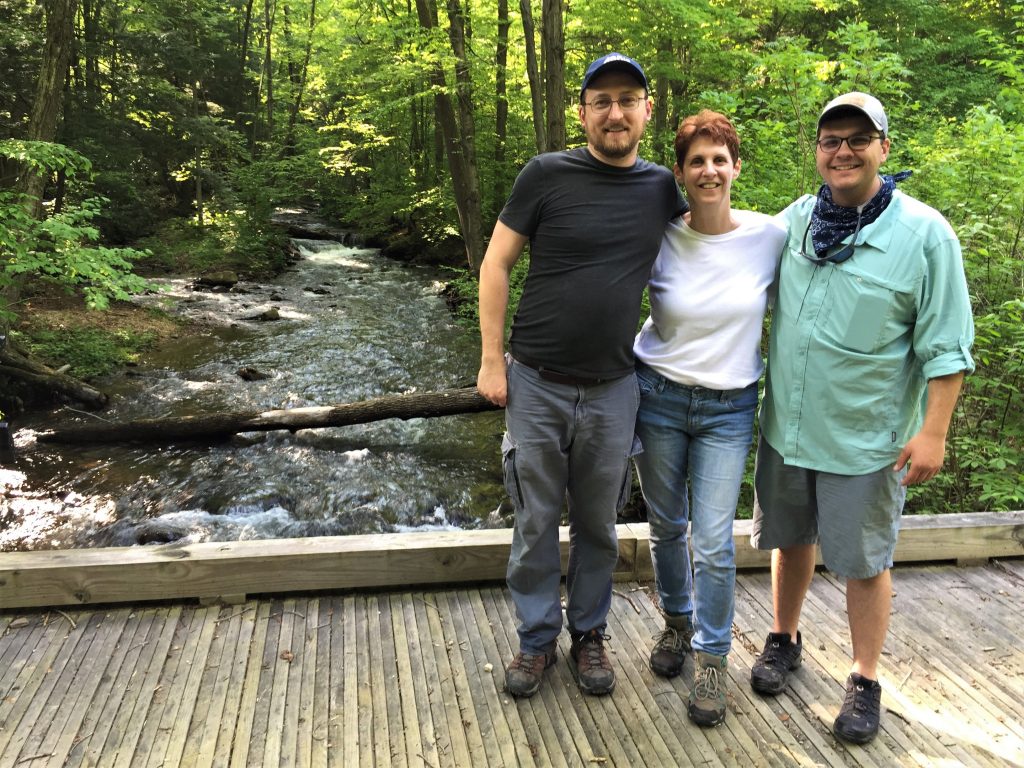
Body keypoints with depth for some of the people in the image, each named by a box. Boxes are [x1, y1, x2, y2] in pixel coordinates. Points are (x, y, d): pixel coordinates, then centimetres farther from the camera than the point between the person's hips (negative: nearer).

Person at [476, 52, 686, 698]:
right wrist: (491, 360, -6)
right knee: (536, 522, 9)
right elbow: (496, 263, -3)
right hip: (536, 384, -2)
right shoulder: (547, 175, -6)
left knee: (598, 523, 14)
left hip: (613, 389, 2)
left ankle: (589, 634, 34)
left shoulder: (662, 187, 3)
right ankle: (537, 639, 28)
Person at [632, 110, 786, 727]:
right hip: (659, 397, 1)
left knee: (714, 542, -1)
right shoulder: (660, 239, -6)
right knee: (667, 527, 14)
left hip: (729, 409, -1)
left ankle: (712, 658, 20)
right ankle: (678, 622, 40)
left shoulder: (770, 235, -5)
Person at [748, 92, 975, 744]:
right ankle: (785, 640, 41)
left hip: (866, 438, -4)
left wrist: (933, 433, -13)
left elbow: (945, 348, -10)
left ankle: (866, 681, 27)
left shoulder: (925, 233, -11)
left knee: (865, 560, 8)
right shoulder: (794, 220, 1)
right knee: (791, 538, 20)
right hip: (787, 424, 4)